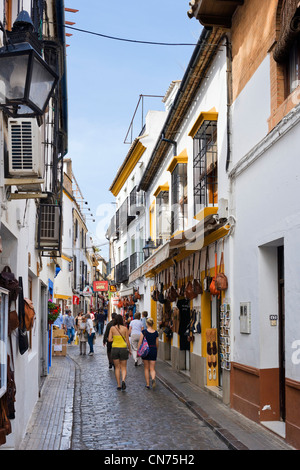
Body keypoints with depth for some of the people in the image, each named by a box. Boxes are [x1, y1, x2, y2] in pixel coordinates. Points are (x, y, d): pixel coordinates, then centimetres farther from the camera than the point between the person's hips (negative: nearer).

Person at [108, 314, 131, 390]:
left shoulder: (112, 328, -3)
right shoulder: (125, 328, -4)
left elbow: (109, 339, -6)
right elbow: (127, 341, -1)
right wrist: (129, 349, 10)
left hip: (114, 349, 1)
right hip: (123, 348, -1)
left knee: (117, 367, 11)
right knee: (123, 367, 9)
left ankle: (119, 385, 9)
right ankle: (123, 380, -17)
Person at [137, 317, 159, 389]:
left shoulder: (144, 332, -8)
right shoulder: (156, 333, 1)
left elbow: (140, 342, -8)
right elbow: (157, 344, 10)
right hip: (154, 350, 2)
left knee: (146, 368, 12)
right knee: (152, 368, 5)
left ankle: (147, 384, 13)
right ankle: (153, 378, -25)